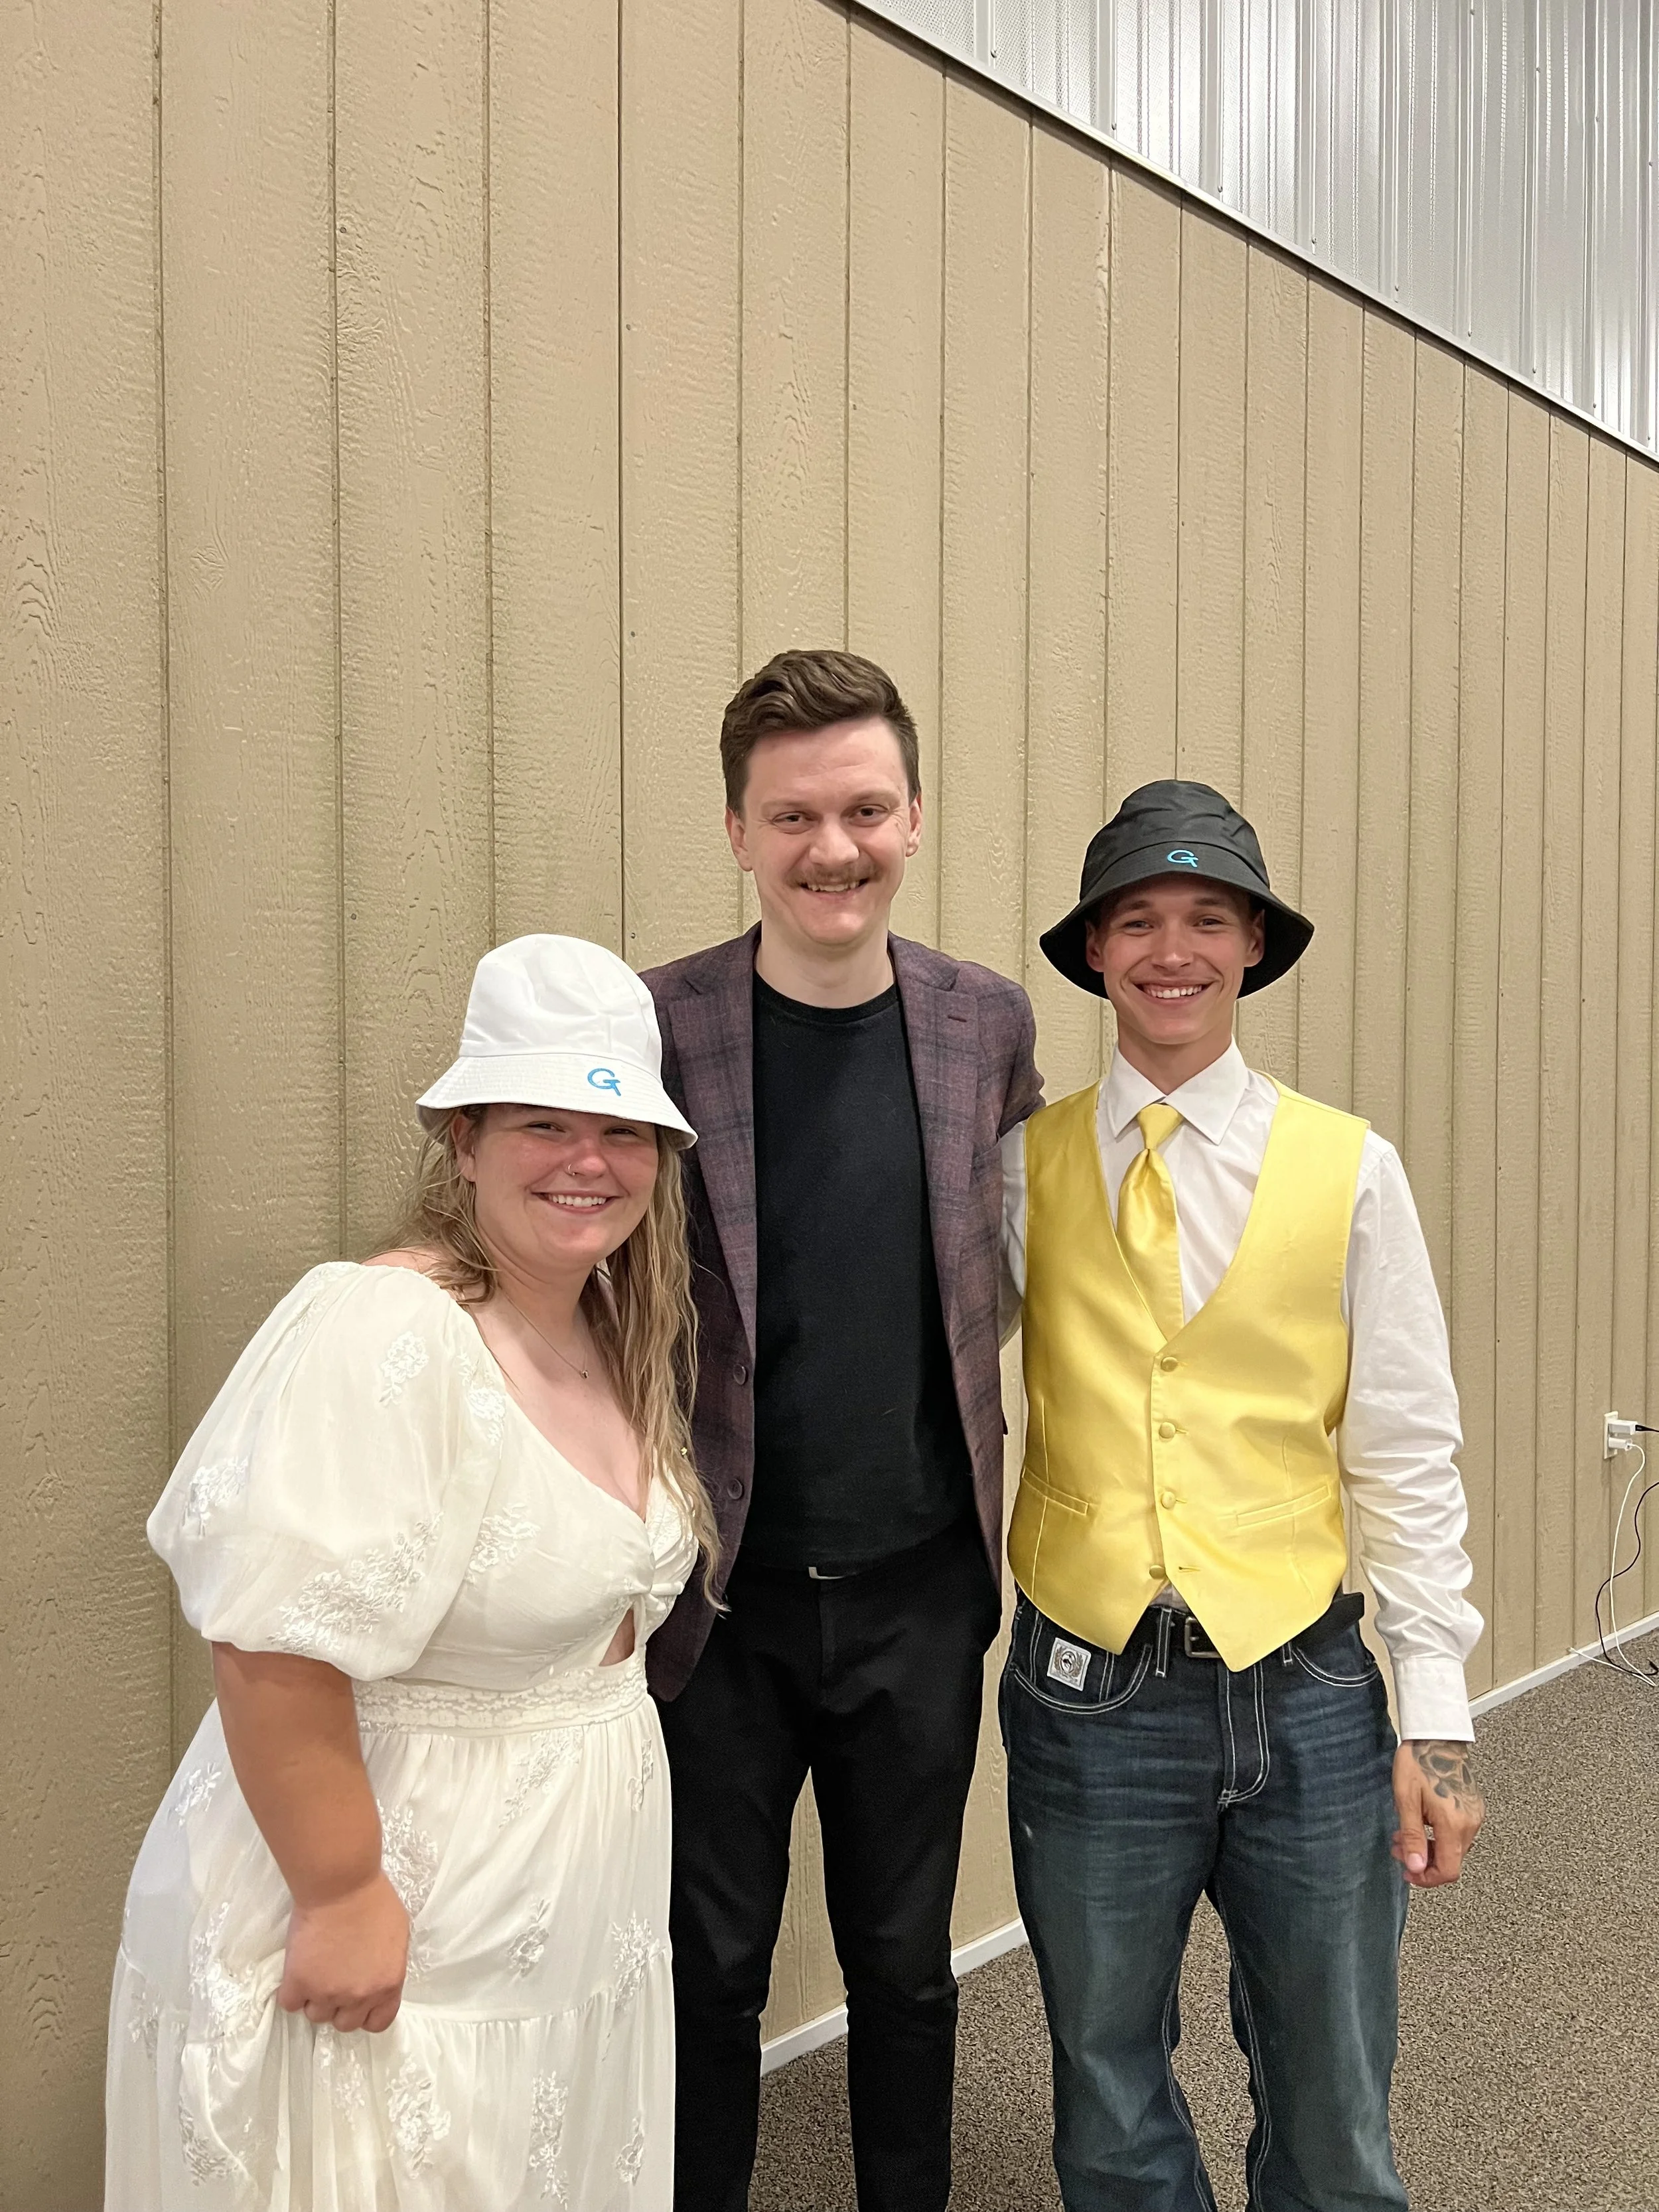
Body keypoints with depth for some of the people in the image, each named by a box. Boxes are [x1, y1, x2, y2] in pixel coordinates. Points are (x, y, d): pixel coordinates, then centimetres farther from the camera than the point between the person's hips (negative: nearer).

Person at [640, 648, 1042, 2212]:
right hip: (719, 1604, -2)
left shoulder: (987, 1022, -3)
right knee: (711, 1963, 17)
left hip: (920, 1595, 2)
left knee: (905, 1959, 21)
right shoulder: (654, 1027, -12)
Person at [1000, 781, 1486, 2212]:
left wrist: (1436, 1719, -2)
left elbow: (1408, 1453, -1)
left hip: (1305, 1692, 0)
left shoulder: (1350, 1169, -3)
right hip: (1089, 1693, 0)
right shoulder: (1022, 1164, -1)